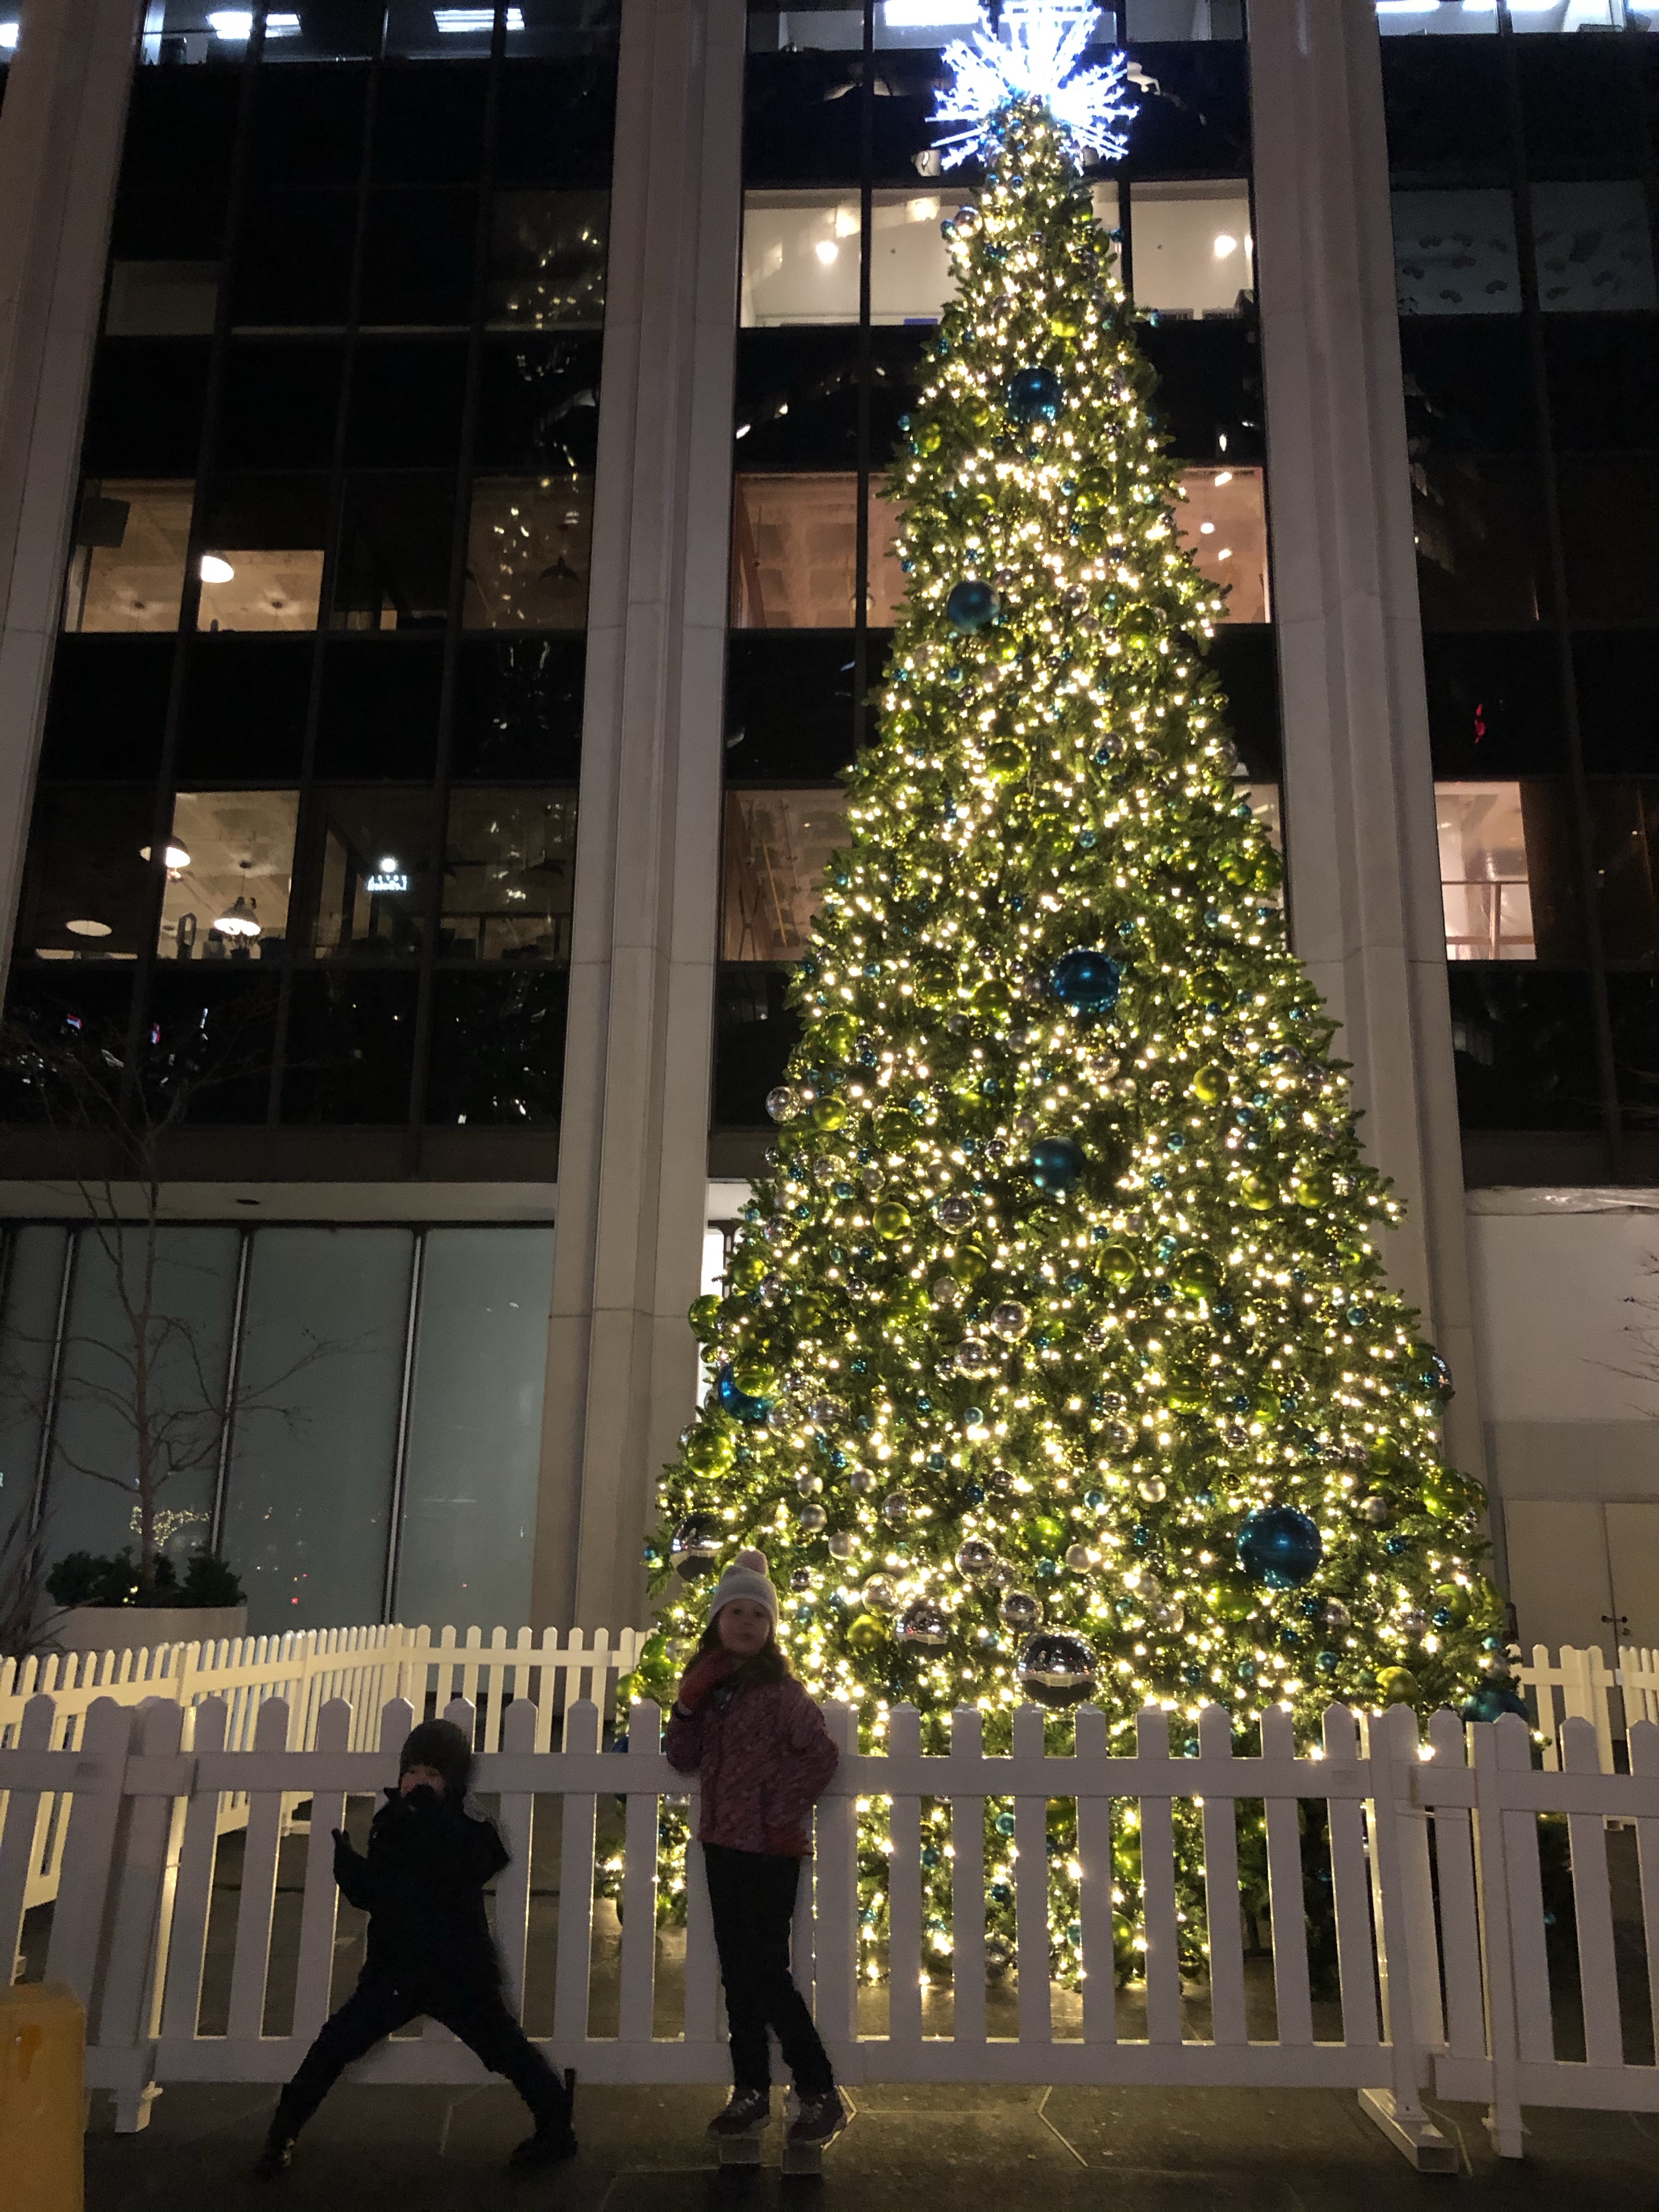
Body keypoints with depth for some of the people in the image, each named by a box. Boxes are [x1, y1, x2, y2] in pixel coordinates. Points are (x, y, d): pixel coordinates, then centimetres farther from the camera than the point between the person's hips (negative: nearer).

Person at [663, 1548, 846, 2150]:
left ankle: (820, 2094, 8)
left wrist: (784, 1813, -15)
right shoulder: (708, 1684, 8)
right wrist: (687, 1705, -11)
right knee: (738, 1973, 13)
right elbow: (682, 1758, 4)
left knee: (767, 1972, -4)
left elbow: (820, 1753, -17)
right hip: (723, 1845, 6)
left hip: (769, 1850, -6)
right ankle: (751, 2092, 24)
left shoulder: (779, 1688, -10)